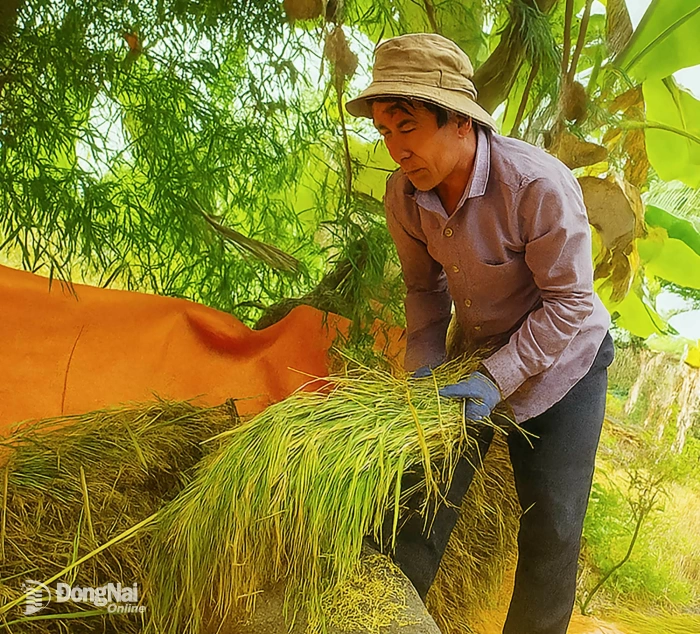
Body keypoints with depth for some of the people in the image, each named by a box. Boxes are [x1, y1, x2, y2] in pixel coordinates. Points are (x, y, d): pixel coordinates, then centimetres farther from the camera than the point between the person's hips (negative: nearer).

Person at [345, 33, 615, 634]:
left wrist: (496, 380, -28)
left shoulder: (539, 184, -32)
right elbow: (425, 287, 1)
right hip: (476, 353, 4)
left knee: (552, 522, 3)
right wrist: (425, 368, -8)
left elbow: (569, 302, -24)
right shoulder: (404, 194, -14)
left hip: (562, 359, -4)